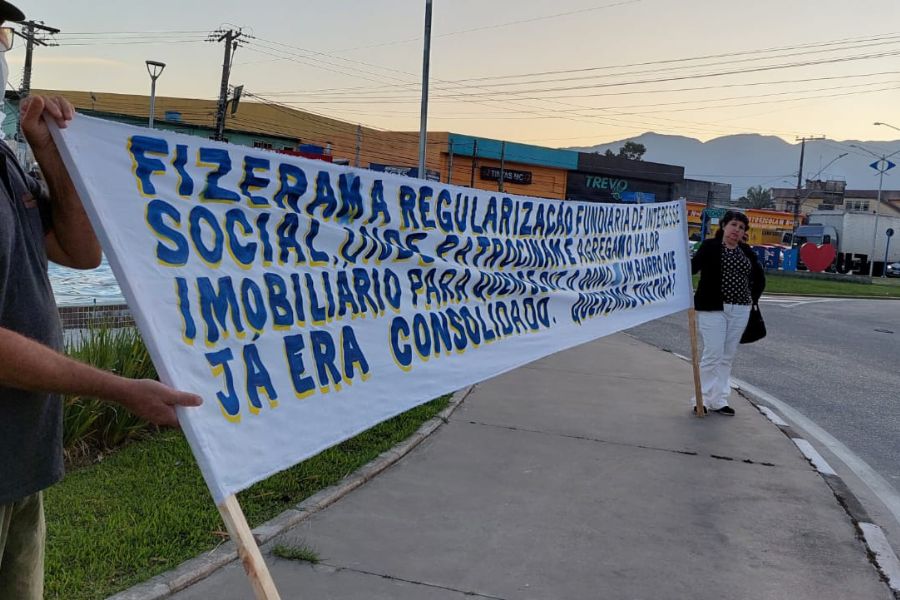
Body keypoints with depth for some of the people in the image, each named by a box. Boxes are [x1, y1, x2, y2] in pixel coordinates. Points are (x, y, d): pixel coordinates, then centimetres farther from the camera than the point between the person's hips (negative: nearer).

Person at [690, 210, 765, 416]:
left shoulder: (747, 252, 11)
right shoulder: (710, 246, -4)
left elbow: (760, 277, 23)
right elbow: (692, 267, -17)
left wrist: (753, 298, 14)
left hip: (740, 310, 5)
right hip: (713, 308, -5)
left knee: (728, 356, 8)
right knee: (713, 354, -9)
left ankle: (719, 399, 15)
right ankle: (703, 398, 3)